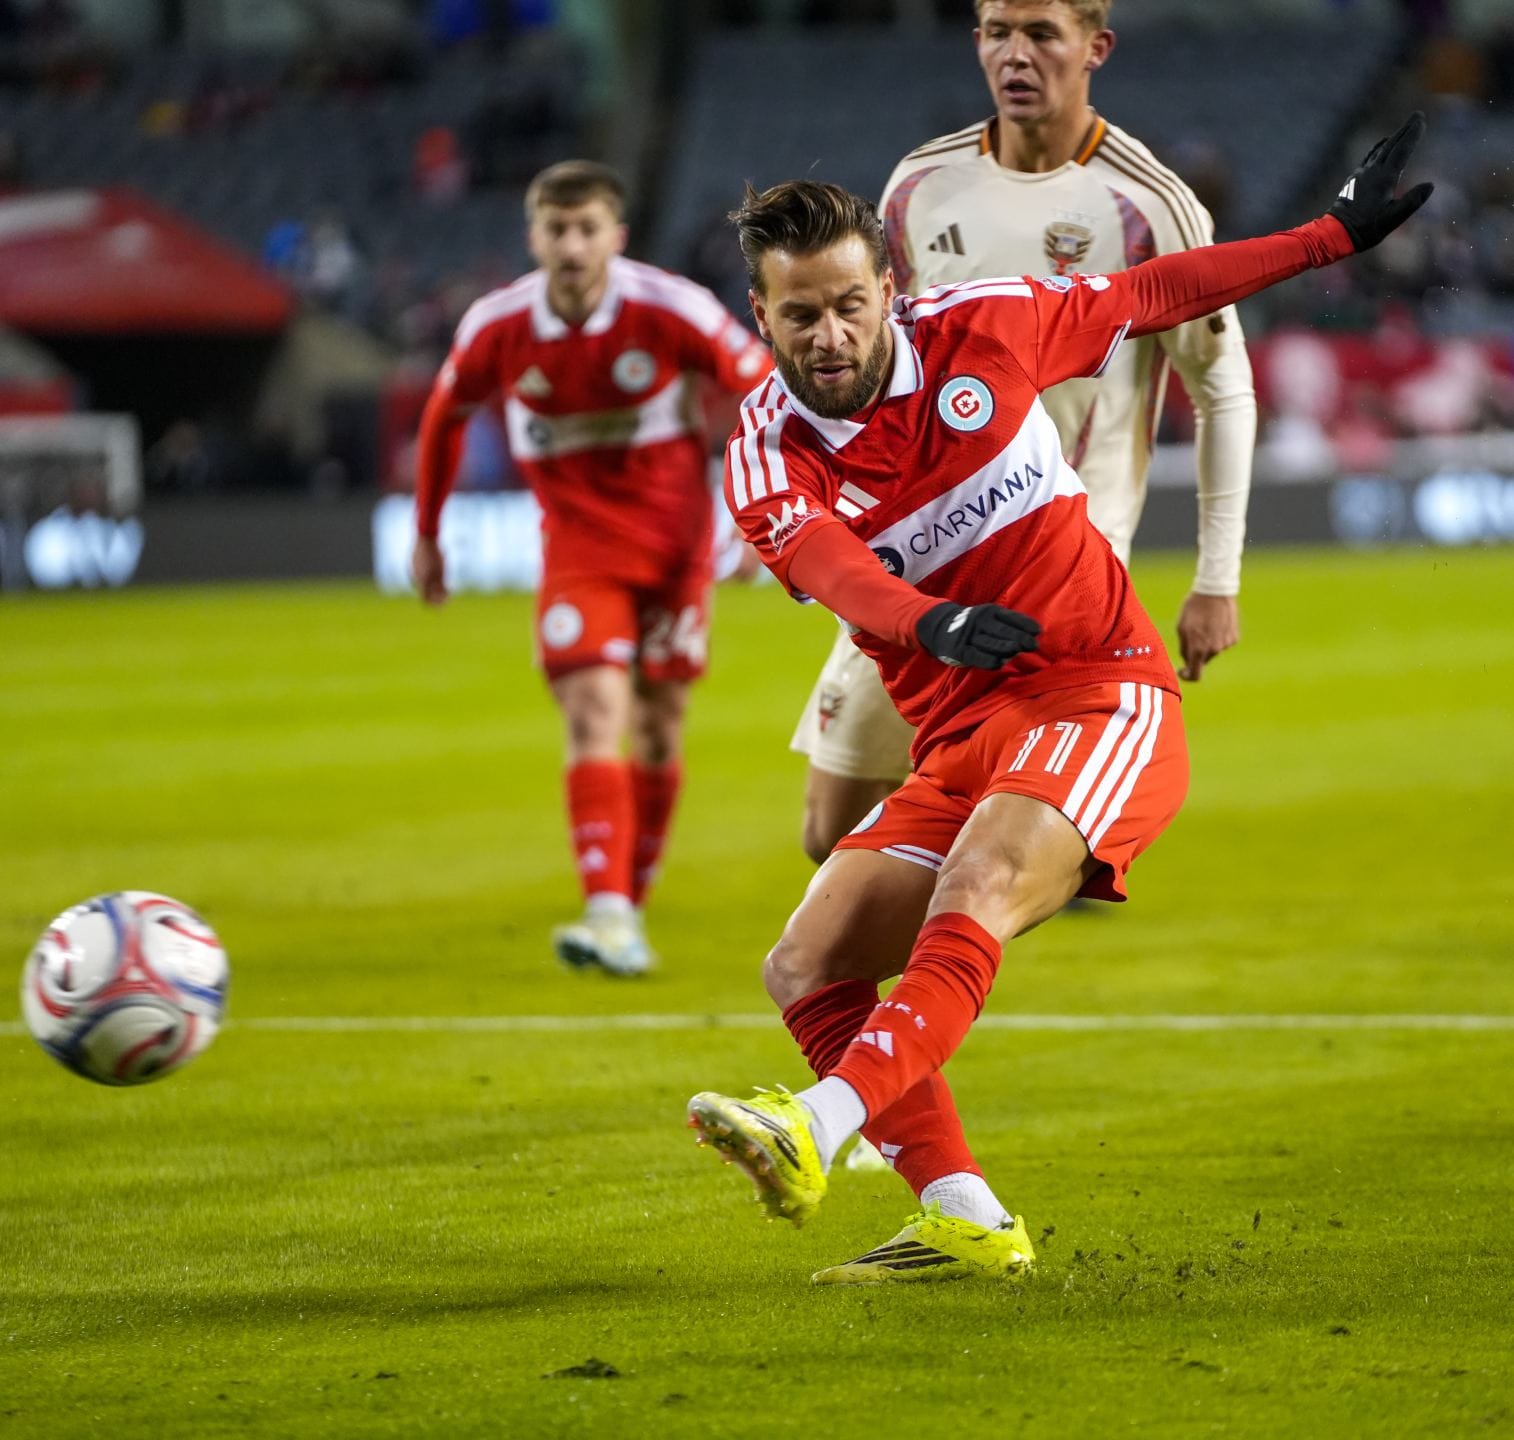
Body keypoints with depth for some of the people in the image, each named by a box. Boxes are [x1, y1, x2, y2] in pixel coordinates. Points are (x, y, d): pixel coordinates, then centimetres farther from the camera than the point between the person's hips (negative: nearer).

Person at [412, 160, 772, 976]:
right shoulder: (496, 329, -11)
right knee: (594, 714, -18)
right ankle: (609, 916, -29)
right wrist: (426, 534, 14)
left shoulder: (670, 311, -17)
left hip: (675, 540, 0)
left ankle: (633, 896, 26)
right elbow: (445, 416, 9)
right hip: (579, 543, 0)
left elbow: (765, 388, -5)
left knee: (658, 729, 7)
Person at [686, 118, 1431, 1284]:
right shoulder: (770, 455, -4)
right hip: (959, 741, 4)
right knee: (807, 971, -9)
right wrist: (929, 623, -50)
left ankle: (818, 1127, -50)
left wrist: (1336, 234, 19)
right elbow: (827, 559, -28)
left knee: (972, 896, -31)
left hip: (1103, 697, -4)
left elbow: (1148, 296, 15)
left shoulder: (980, 330, -2)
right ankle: (967, 1223, -7)